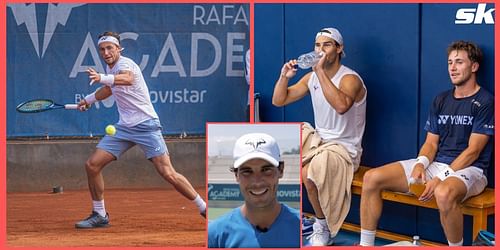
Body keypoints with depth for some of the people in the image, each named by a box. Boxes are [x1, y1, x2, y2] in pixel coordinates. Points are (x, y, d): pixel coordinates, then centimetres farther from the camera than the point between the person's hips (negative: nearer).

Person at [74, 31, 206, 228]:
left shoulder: (125, 64, -15)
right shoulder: (111, 68, 10)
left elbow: (127, 79, -43)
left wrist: (102, 78, -59)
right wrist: (88, 100, 30)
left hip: (146, 125, -8)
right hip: (124, 127, 8)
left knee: (168, 173, -15)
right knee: (92, 165, -2)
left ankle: (204, 208, -2)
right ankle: (99, 215, 12)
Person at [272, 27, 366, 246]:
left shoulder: (350, 79, -15)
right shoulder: (311, 78, 8)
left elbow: (341, 106, -38)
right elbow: (278, 101, 10)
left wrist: (320, 71, -34)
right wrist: (284, 77, -9)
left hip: (344, 148, -8)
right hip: (317, 141, 8)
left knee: (309, 172, -35)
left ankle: (323, 227, -13)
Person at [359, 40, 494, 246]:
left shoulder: (485, 102, -5)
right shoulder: (441, 100, 16)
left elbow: (473, 151, -11)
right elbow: (431, 143, 13)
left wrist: (440, 179, -19)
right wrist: (421, 163, -11)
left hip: (468, 169, -7)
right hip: (435, 164, 7)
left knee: (444, 193, -43)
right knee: (372, 178, -9)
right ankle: (365, 245, -5)